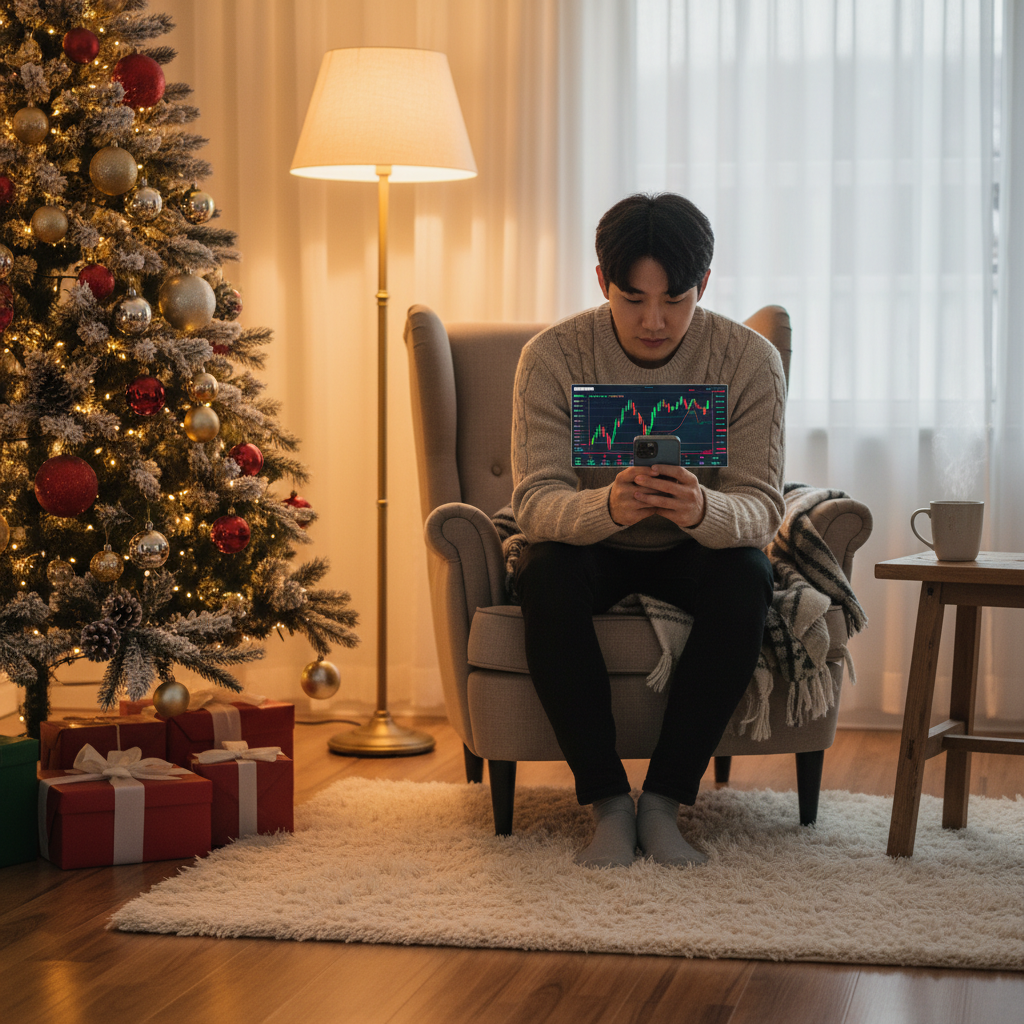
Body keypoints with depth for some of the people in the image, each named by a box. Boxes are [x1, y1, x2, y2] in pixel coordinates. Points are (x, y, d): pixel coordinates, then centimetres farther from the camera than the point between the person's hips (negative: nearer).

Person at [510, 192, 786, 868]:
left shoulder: (751, 361, -16)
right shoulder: (553, 357, -17)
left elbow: (762, 508, -22)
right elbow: (535, 502, -24)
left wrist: (703, 510, -47)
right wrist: (607, 506, -48)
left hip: (696, 550, 1)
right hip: (590, 547, 0)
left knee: (746, 578, -32)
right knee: (545, 576, -34)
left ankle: (665, 800, -22)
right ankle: (608, 802, -24)